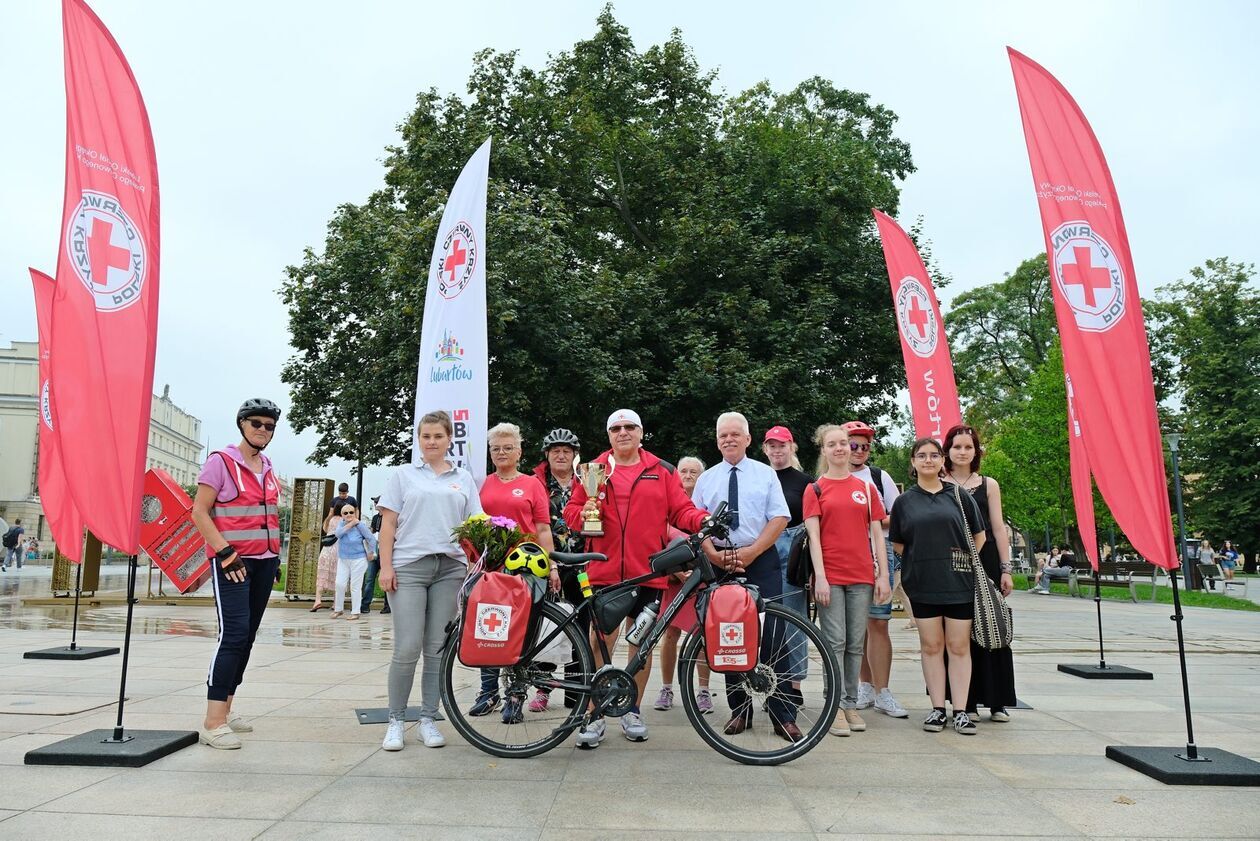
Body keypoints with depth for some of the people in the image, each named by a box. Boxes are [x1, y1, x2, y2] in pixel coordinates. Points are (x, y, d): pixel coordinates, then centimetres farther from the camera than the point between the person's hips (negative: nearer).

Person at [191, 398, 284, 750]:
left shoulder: (268, 468, 13)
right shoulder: (221, 461, -6)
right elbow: (199, 513, -10)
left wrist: (276, 555, 14)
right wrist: (226, 553, -17)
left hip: (264, 560, 7)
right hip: (232, 560, -7)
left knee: (247, 636, 9)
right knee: (234, 634, -14)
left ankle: (226, 709, 19)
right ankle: (212, 724, -10)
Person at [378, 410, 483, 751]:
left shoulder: (463, 479, 14)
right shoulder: (403, 475, 10)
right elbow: (388, 523, 5)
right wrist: (385, 567, -4)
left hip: (450, 567, 2)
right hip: (409, 566, -2)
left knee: (438, 647, 4)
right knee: (407, 648, -6)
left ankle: (428, 719, 15)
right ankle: (396, 720, 9)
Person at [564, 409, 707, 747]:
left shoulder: (662, 471, 10)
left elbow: (680, 511, 5)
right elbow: (571, 511, 10)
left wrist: (703, 520, -15)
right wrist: (583, 513, -12)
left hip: (647, 572, 1)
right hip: (604, 571, 0)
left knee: (642, 640, 9)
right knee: (602, 640, 1)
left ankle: (633, 712, 25)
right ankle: (594, 715, 13)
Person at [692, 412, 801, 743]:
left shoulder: (765, 474, 6)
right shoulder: (706, 479, 12)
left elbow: (780, 518, -2)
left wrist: (751, 551, -13)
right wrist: (714, 554, -10)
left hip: (761, 560, -2)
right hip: (720, 563, 2)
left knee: (772, 637, -6)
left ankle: (783, 716, 2)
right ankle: (740, 711, 19)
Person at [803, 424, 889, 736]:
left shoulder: (866, 488, 11)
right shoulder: (815, 490, 3)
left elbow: (877, 535, 10)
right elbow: (813, 536, -3)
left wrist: (883, 576, 4)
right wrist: (820, 577, -12)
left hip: (862, 576, 3)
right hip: (830, 576, -3)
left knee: (856, 644, 7)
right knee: (835, 642, -3)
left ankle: (851, 704, 16)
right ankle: (836, 708, 3)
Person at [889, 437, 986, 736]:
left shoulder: (959, 496, 5)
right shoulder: (904, 501, 6)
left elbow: (979, 537, 10)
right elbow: (897, 543, 11)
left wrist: (965, 562, 3)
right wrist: (922, 559, 2)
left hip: (959, 582, 0)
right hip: (923, 584, 1)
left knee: (959, 646, 3)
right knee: (931, 646, 6)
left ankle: (960, 711, 11)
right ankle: (937, 708, 15)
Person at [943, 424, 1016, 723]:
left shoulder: (989, 484, 10)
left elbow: (998, 528, 8)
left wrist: (1006, 569, 2)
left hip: (986, 563, 2)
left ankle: (997, 701, 15)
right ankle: (966, 702, 11)